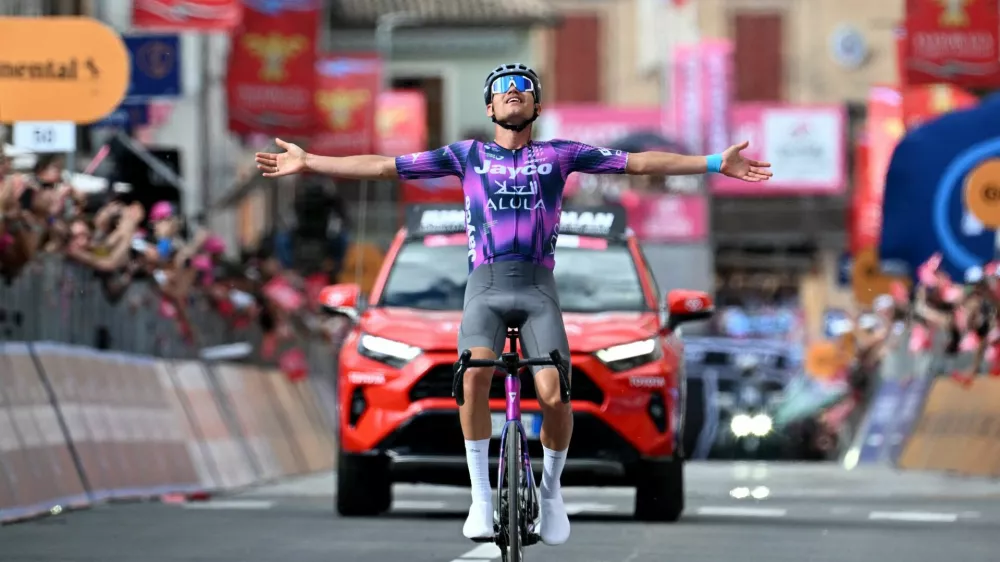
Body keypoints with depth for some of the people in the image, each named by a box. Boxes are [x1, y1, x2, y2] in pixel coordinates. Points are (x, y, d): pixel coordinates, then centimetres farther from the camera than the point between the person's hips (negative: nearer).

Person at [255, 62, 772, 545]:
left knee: (554, 396, -18)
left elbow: (638, 162, 9)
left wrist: (715, 164, 3)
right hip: (485, 286, 0)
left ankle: (551, 489, 10)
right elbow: (384, 167, 14)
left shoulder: (558, 154, 13)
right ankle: (481, 496, -15)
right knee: (475, 379, -27)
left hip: (537, 287, 0)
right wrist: (308, 164, 9)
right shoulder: (467, 155, 14)